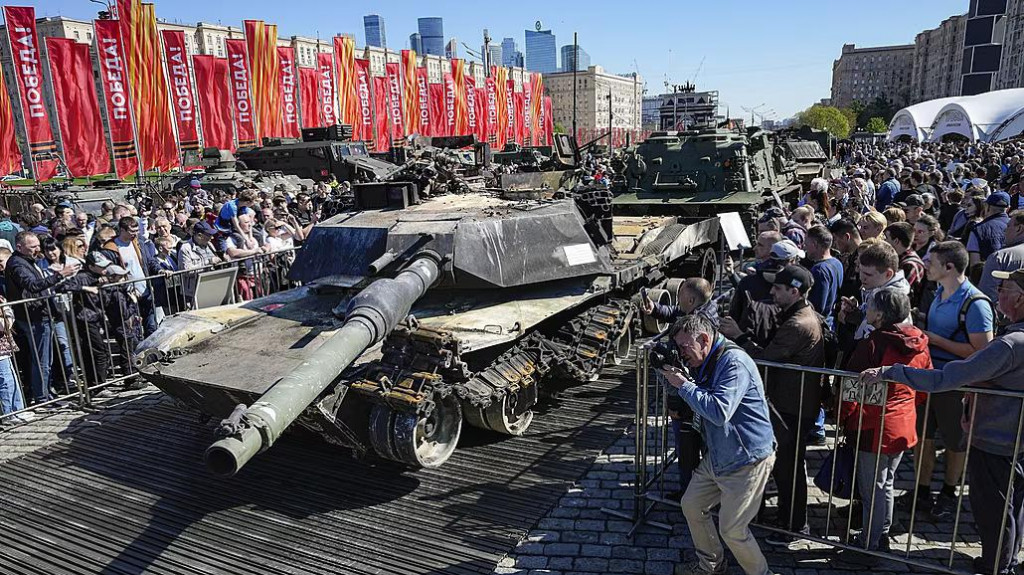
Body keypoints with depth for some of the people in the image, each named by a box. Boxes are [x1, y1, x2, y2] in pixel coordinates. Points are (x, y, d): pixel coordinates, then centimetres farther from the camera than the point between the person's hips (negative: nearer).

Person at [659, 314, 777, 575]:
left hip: (747, 460, -9)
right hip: (717, 457, 9)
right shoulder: (706, 363, 4)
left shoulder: (734, 362, -24)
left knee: (732, 529, -2)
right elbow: (702, 405, 14)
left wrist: (683, 385, -25)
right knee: (691, 505, 16)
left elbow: (720, 412, -34)